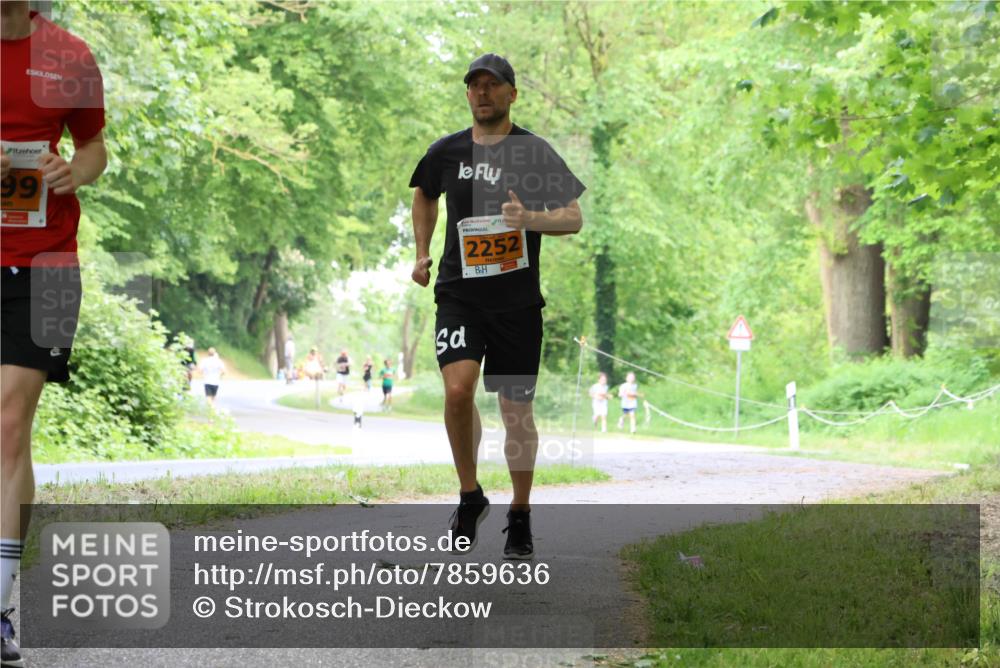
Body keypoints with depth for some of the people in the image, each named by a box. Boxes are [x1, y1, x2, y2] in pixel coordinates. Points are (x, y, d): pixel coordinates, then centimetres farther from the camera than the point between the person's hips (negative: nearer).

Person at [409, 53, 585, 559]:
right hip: (459, 294, 1)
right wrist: (421, 253, 20)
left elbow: (573, 218, -2)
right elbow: (424, 194, 28)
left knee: (517, 411, 3)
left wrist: (531, 219, -21)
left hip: (517, 299, -1)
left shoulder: (535, 152, -2)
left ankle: (520, 518, 21)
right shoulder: (446, 152, 7)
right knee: (457, 388, -21)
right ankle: (469, 495, 0)